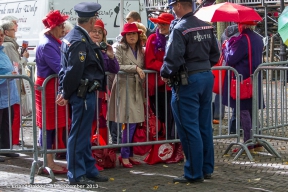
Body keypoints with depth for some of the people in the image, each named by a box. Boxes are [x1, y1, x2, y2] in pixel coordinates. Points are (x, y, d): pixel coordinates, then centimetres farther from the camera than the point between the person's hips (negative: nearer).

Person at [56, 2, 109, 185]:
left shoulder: (73, 37, 13)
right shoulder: (80, 41, -20)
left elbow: (70, 69, 14)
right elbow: (73, 71, -23)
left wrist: (65, 92, 11)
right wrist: (66, 94, -13)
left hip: (85, 93, 10)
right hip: (83, 93, -10)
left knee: (84, 134, 16)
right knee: (79, 134, -2)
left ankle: (89, 170, 26)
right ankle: (76, 175, 6)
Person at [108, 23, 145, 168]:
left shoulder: (140, 50, 17)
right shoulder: (120, 48, -2)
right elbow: (117, 66, -13)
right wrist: (134, 68, -18)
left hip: (137, 88, 6)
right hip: (124, 87, -6)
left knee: (134, 122, 4)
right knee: (129, 122, -10)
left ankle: (128, 154, 13)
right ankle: (125, 155, -1)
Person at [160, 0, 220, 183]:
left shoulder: (180, 29, -16)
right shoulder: (206, 26, 7)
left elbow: (173, 58, -20)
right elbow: (215, 54, 13)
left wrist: (166, 74, -3)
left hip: (188, 81, -8)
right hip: (207, 77, 8)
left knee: (189, 128, -1)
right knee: (205, 126, 14)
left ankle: (194, 173, 3)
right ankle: (207, 168, 22)